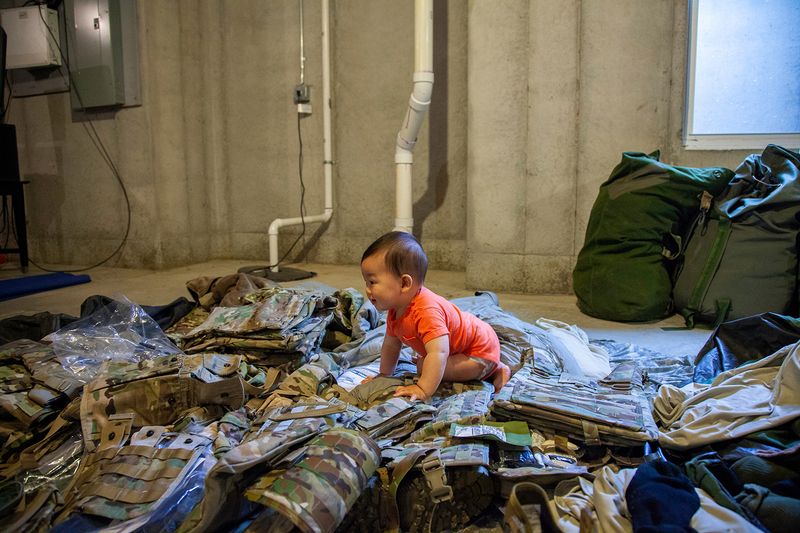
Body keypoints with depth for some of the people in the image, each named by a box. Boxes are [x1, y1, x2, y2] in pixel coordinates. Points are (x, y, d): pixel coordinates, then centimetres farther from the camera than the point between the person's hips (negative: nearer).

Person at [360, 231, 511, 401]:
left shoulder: (427, 311, -37)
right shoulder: (395, 311, -4)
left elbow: (438, 353, -44)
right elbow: (390, 345, 10)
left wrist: (423, 390, -47)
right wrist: (384, 375, 12)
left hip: (481, 351, -10)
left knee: (424, 367, -25)